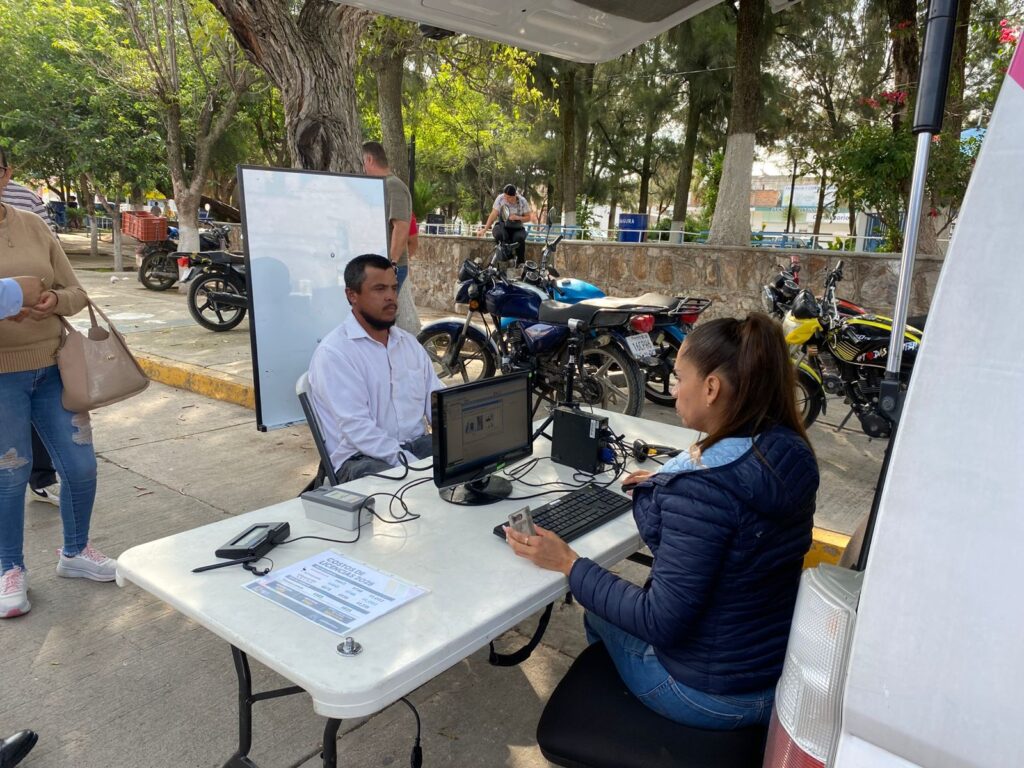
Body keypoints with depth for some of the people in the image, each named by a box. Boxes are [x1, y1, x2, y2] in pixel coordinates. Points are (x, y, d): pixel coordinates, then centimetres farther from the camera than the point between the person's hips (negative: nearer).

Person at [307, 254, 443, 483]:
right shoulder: (334, 352, -11)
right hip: (361, 458, -6)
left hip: (417, 444, 7)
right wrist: (411, 464, -27)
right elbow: (357, 428, -20)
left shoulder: (409, 342, 12)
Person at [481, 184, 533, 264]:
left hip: (517, 228, 0)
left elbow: (528, 218, 0)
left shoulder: (522, 201, -6)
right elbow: (493, 215, -7)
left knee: (520, 238, -35)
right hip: (502, 226, 0)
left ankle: (520, 263, -17)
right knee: (499, 235, -37)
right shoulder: (500, 199, -7)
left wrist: (518, 218, -21)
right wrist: (485, 229, -16)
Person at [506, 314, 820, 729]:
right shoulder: (793, 456, -8)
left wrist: (568, 563, -20)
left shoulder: (700, 488, -32)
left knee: (598, 610, 21)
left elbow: (662, 623, -28)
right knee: (613, 597, 27)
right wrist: (664, 489, 16)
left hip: (710, 696, -6)